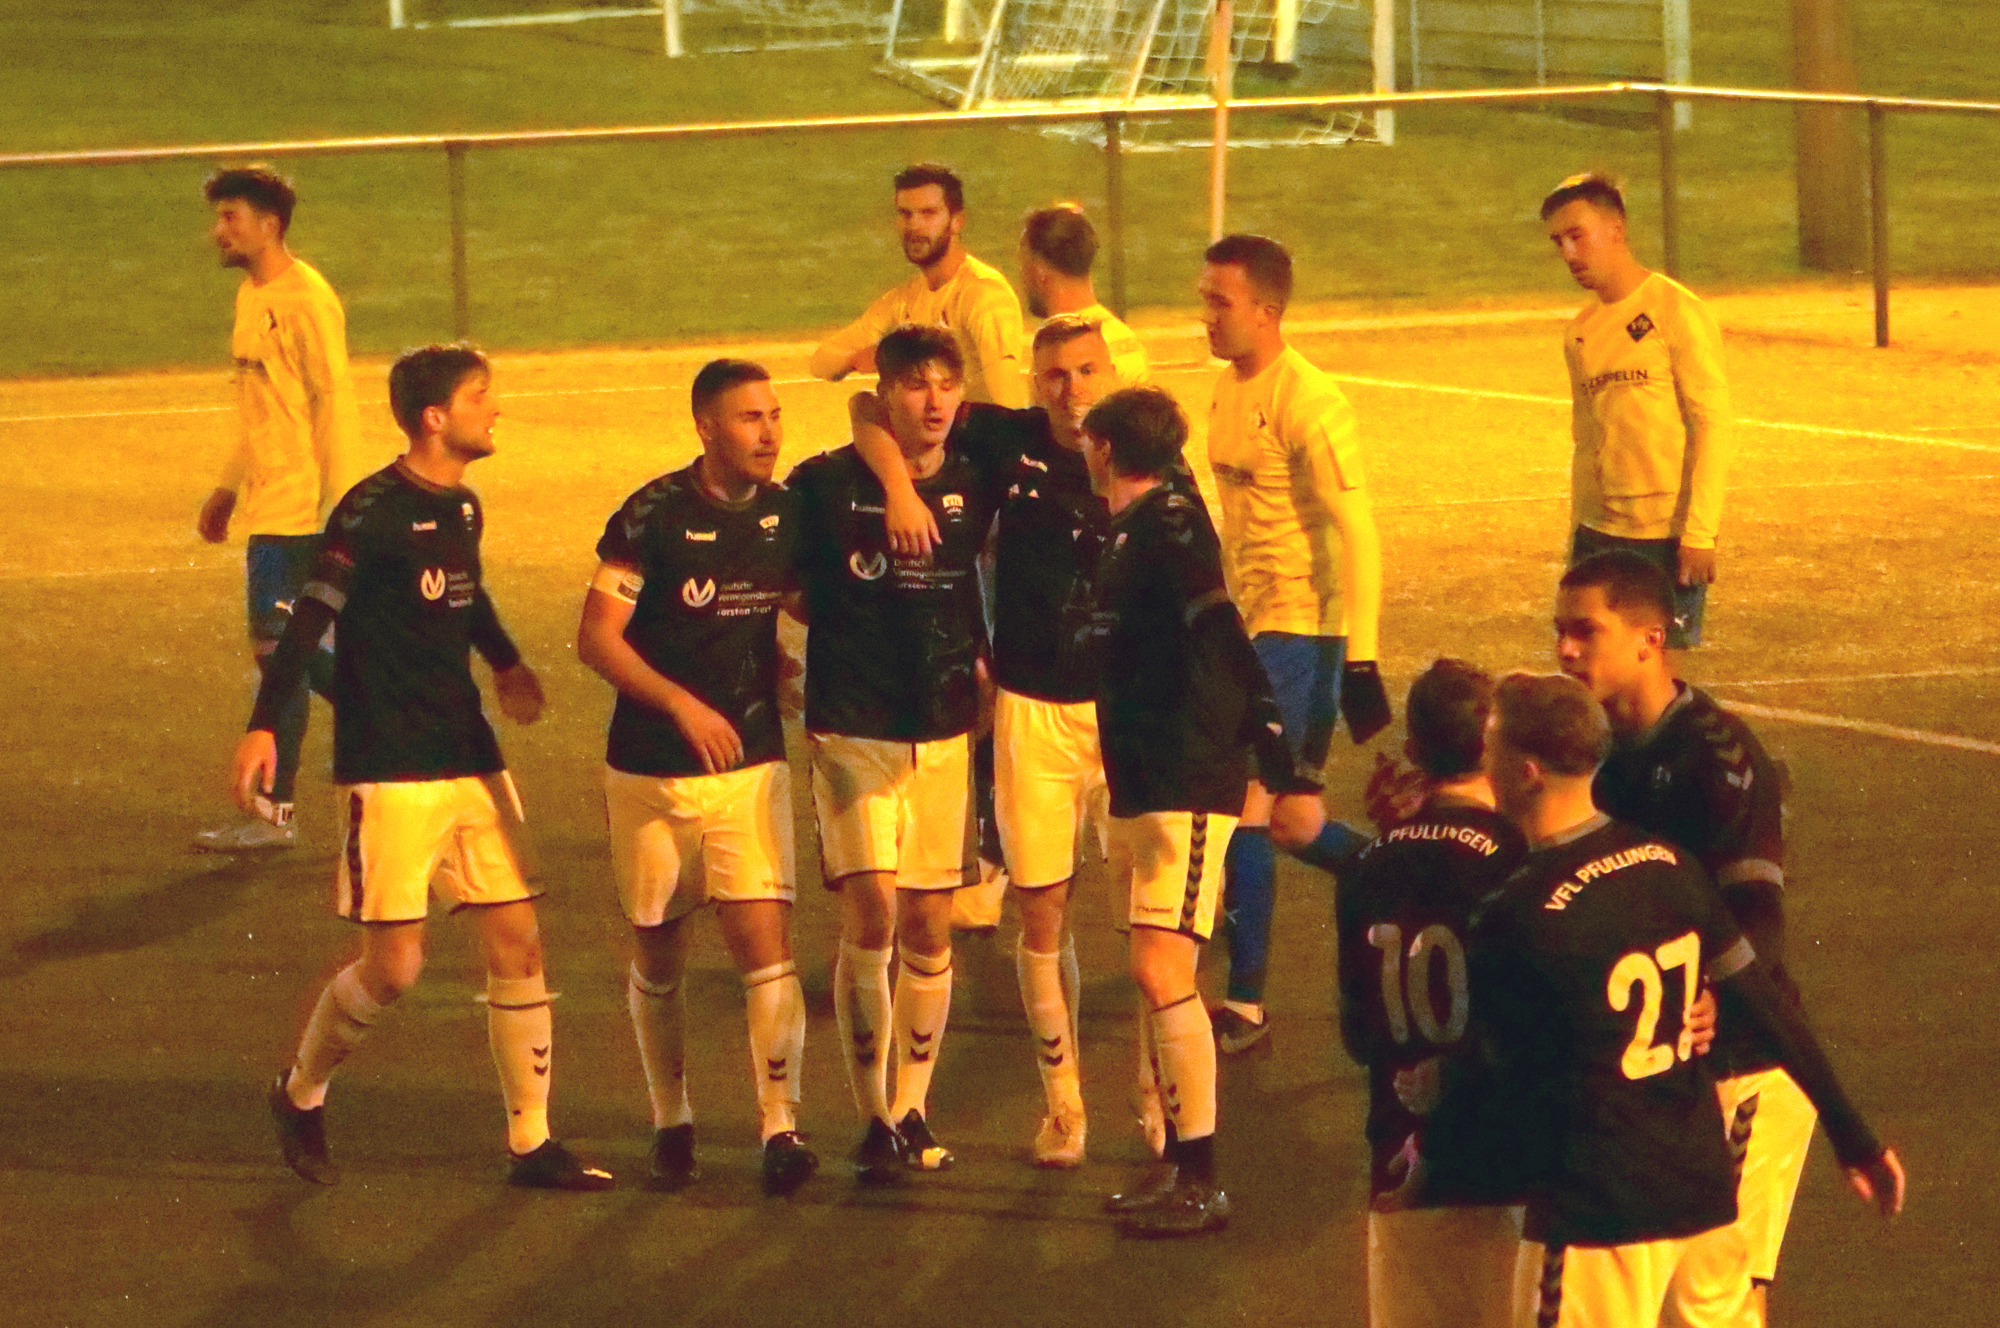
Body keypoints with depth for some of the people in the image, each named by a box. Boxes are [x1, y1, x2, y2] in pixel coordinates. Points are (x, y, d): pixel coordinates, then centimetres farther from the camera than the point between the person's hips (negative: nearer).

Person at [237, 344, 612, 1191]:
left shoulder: (463, 509, 10)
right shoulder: (373, 512, -14)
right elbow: (312, 615, -15)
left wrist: (507, 665, 14)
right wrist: (263, 726, -21)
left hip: (469, 757, 7)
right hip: (390, 768, -7)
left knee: (517, 939, 2)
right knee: (394, 964, -6)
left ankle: (531, 1144, 8)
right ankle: (301, 1095, 20)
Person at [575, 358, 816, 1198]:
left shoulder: (785, 515, 3)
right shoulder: (652, 517, -11)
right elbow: (597, 640, -12)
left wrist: (770, 664, 6)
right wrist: (683, 704, -22)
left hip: (749, 765, 2)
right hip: (651, 772, -2)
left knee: (765, 943, -11)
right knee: (658, 956, 9)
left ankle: (781, 1130, -13)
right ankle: (671, 1125, 25)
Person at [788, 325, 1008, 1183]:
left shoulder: (975, 488, 3)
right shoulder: (826, 485, -6)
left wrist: (978, 660, 7)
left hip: (945, 733, 3)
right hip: (853, 730, -3)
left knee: (927, 927, 6)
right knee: (871, 916, -11)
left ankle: (913, 1112, 17)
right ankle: (874, 1120, -2)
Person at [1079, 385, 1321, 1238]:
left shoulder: (1172, 527, -15)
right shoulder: (1126, 533, 13)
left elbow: (1227, 648, -23)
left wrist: (1284, 773, -28)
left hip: (1187, 787, -10)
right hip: (1138, 784, 10)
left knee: (1162, 969, -14)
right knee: (1158, 979, 13)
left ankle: (1201, 1183, -12)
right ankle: (1178, 1166, 20)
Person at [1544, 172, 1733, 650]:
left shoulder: (1675, 311, -7)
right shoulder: (1580, 332, 13)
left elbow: (1712, 423, -11)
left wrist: (1699, 533, -16)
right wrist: (1577, 539, 17)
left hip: (1668, 538, -6)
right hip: (1600, 537, 6)